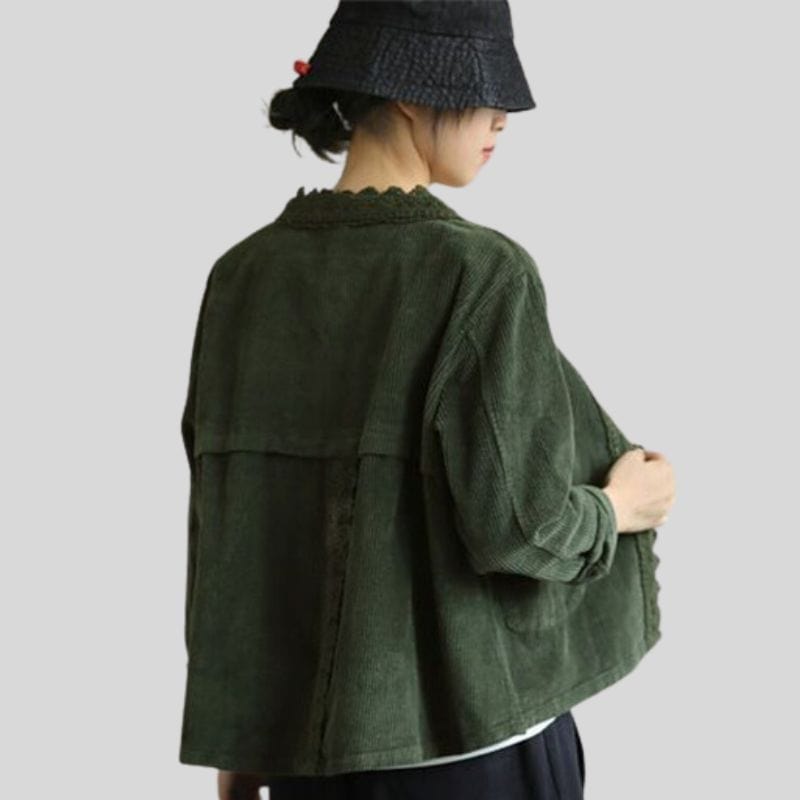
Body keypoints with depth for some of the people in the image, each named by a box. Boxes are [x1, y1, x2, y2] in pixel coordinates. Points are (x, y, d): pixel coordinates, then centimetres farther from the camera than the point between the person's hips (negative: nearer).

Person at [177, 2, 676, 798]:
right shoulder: (480, 271, -18)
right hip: (470, 728, -5)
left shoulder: (242, 275, -1)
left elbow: (219, 529, 2)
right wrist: (618, 509, 1)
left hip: (311, 729, 5)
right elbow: (507, 518, -22)